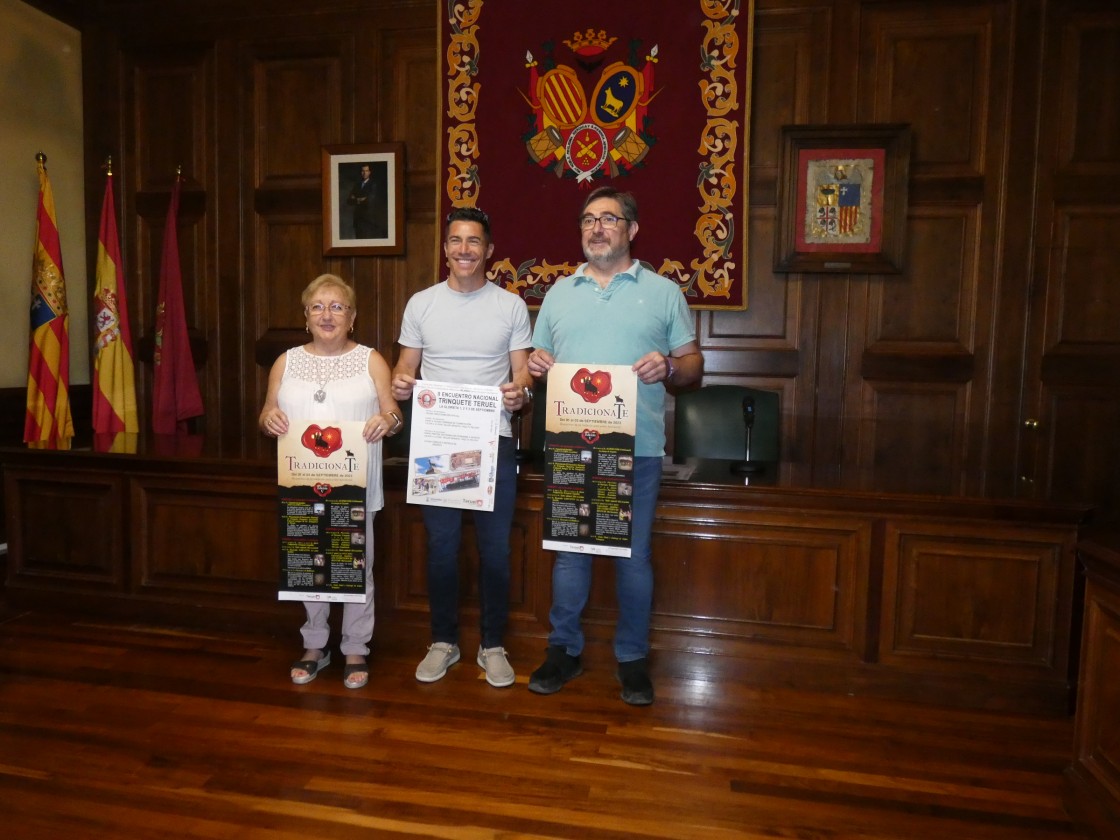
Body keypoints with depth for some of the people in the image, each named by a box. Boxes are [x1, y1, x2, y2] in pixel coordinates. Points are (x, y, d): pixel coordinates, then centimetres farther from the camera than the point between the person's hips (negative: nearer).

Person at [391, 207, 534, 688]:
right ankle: (443, 642, 27)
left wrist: (521, 392, -20)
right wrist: (399, 383, -12)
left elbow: (523, 373, 2)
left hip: (494, 441, -1)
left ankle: (492, 645, 24)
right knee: (441, 546, 9)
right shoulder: (421, 304, 7)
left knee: (495, 548, 6)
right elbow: (407, 366, 11)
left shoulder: (511, 305, 4)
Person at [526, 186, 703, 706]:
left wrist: (669, 366, -16)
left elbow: (693, 365, 6)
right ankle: (564, 650, 27)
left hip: (637, 447, -2)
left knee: (633, 554, 6)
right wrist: (536, 365, -7)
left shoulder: (663, 292, 6)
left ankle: (633, 658, 23)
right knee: (569, 551, 10)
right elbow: (538, 361, 16)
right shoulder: (559, 292, 14)